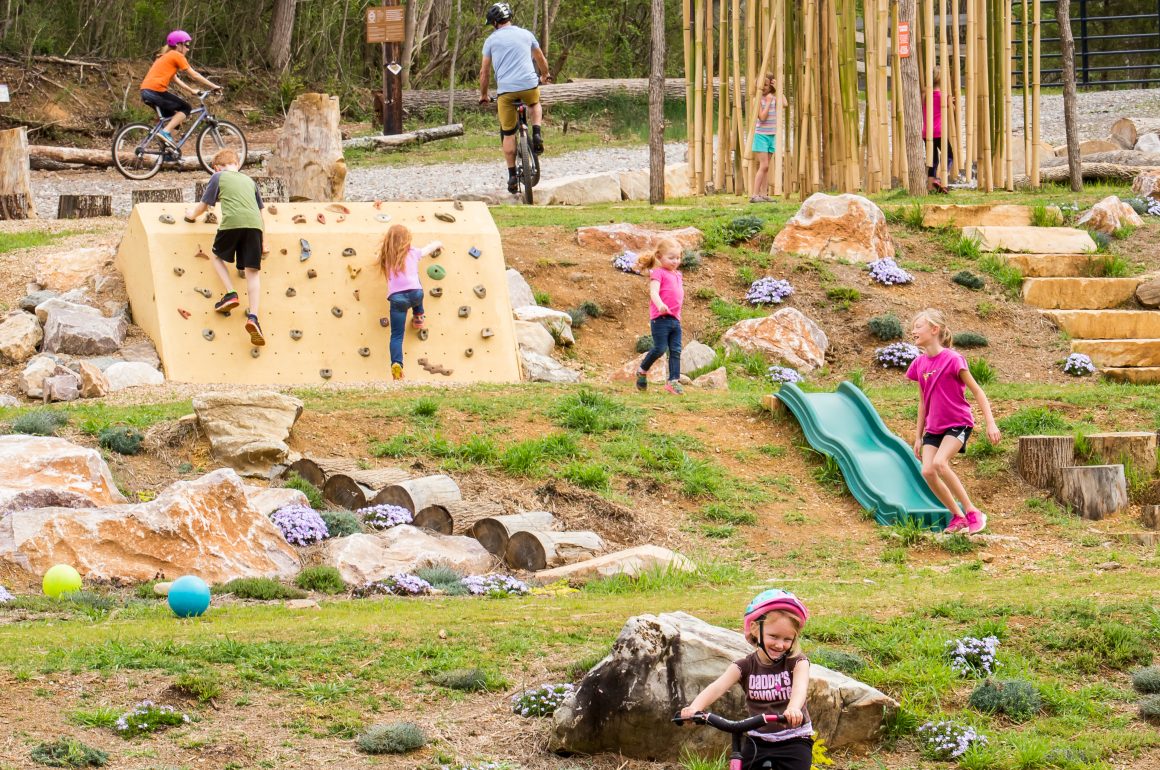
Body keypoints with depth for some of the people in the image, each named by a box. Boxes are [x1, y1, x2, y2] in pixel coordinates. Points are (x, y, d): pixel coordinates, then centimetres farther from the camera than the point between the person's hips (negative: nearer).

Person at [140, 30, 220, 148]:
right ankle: (166, 132, -12)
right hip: (156, 91, -9)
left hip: (145, 91, 9)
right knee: (186, 108, 1)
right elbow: (194, 76, 0)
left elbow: (174, 79, 31)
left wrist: (191, 91, 31)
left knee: (172, 117, 23)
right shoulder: (177, 56, -1)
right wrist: (214, 87, 7)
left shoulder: (165, 57, 26)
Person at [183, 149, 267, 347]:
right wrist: (263, 239, 32)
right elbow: (262, 210, 27)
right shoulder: (249, 180, 28)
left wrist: (192, 215, 43)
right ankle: (253, 316, -12)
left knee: (217, 256, 23)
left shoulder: (218, 177, 17)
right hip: (255, 224, 3)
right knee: (252, 271, 3)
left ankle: (231, 293, 3)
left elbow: (203, 205, 21)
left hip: (232, 222, -3)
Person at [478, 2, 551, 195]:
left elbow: (484, 72, 10)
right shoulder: (525, 34, 12)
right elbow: (541, 59, 27)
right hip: (529, 85, 2)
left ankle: (512, 176, 8)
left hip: (505, 89, -2)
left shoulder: (491, 40, 7)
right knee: (535, 105, 37)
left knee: (508, 134, 10)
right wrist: (545, 75, 47)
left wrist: (483, 95, 23)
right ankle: (536, 134, 10)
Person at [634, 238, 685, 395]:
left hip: (675, 320, 7)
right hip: (660, 318, -7)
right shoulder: (658, 273, -5)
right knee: (660, 348, -9)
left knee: (676, 351, 1)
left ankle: (674, 381, 2)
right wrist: (660, 305, -39)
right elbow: (654, 292, -20)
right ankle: (642, 371, 12)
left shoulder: (677, 275, 19)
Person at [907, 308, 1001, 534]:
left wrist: (990, 423, -16)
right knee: (927, 471, -12)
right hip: (933, 428, 6)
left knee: (939, 463, -28)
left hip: (957, 424, -6)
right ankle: (958, 517, 4)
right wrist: (919, 436, 16)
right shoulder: (919, 364, 5)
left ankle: (972, 513, -18)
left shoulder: (952, 359, -14)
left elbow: (977, 392, -10)